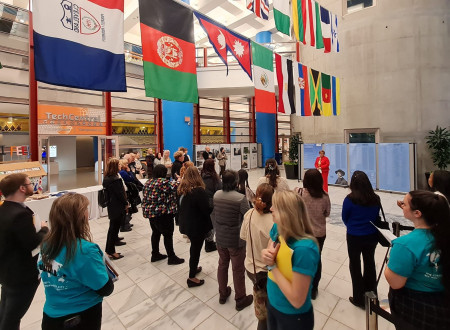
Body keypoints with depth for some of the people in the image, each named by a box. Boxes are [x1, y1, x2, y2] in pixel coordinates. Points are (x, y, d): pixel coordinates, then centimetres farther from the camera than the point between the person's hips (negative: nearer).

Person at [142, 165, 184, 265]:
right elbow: (176, 186, -15)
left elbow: (146, 197, 15)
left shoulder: (148, 182, 8)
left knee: (156, 233, 21)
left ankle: (155, 255, 33)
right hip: (162, 213, -8)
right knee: (168, 235, 4)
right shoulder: (164, 182, -19)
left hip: (150, 213, 9)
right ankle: (171, 257, 14)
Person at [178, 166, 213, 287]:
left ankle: (194, 267, 44)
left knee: (194, 247, 26)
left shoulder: (182, 190, -2)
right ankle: (191, 278, 22)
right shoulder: (199, 191, -25)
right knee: (196, 249, 8)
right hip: (197, 226, -7)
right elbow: (206, 210, -21)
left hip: (186, 224, 7)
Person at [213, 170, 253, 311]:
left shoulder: (216, 195, -6)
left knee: (222, 265, 23)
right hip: (236, 240, -5)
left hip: (220, 238, 5)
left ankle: (222, 294, 42)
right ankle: (240, 300, 31)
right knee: (238, 270, 13)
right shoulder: (240, 198, -24)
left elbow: (214, 215, 4)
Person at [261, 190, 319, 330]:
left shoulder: (304, 248, -35)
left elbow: (297, 300, -29)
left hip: (294, 317, -6)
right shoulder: (276, 229, -13)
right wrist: (266, 255, -19)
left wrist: (272, 265, -27)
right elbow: (269, 251, 2)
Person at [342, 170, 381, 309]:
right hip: (371, 235, 4)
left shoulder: (350, 199, -21)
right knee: (370, 262, 24)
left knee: (355, 265, 14)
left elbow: (344, 218, -7)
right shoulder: (375, 199, -10)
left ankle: (359, 298, 26)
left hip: (354, 236, -4)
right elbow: (376, 216, 4)